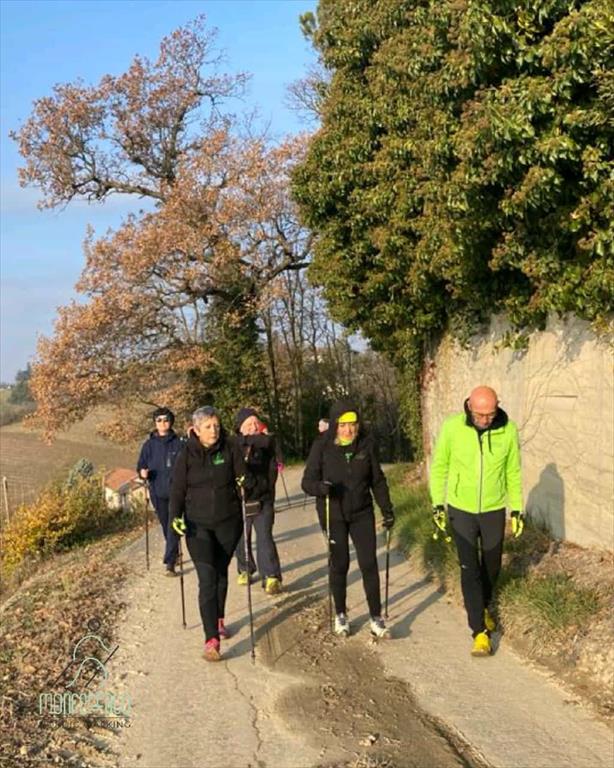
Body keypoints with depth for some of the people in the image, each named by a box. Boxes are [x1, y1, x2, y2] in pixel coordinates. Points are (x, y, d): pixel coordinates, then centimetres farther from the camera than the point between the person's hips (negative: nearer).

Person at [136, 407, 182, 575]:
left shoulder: (179, 443, -3)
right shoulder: (149, 445, 4)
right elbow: (141, 465, 9)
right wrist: (142, 472, -13)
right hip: (157, 492, 3)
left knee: (173, 527, -10)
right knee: (166, 526, 17)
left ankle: (169, 563, -11)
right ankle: (174, 554, 37)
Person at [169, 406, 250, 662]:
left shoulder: (230, 448, -5)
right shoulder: (187, 454, -6)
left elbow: (243, 477, 0)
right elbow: (177, 488, -7)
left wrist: (246, 485, -19)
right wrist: (176, 516, -18)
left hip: (228, 522, 2)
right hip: (198, 525, -2)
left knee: (221, 573, 18)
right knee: (207, 579, -11)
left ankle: (219, 620, 41)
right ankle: (211, 640, -12)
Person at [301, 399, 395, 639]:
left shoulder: (366, 444, -5)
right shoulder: (322, 446, -10)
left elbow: (377, 481, 6)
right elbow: (307, 481, -9)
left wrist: (387, 509, 3)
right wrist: (320, 487, -30)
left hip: (362, 513, 1)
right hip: (333, 516, -1)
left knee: (369, 564, -1)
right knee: (339, 564, 8)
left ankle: (376, 619, 10)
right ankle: (340, 615, 27)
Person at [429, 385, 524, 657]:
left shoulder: (508, 430, -13)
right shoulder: (452, 427, -16)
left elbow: (513, 473, 0)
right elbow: (439, 467, -3)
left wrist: (517, 509, 3)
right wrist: (437, 504, -3)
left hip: (494, 510, 2)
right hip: (461, 510, -2)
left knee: (491, 565, 17)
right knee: (470, 570, -2)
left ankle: (483, 607, 44)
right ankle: (479, 631, 6)